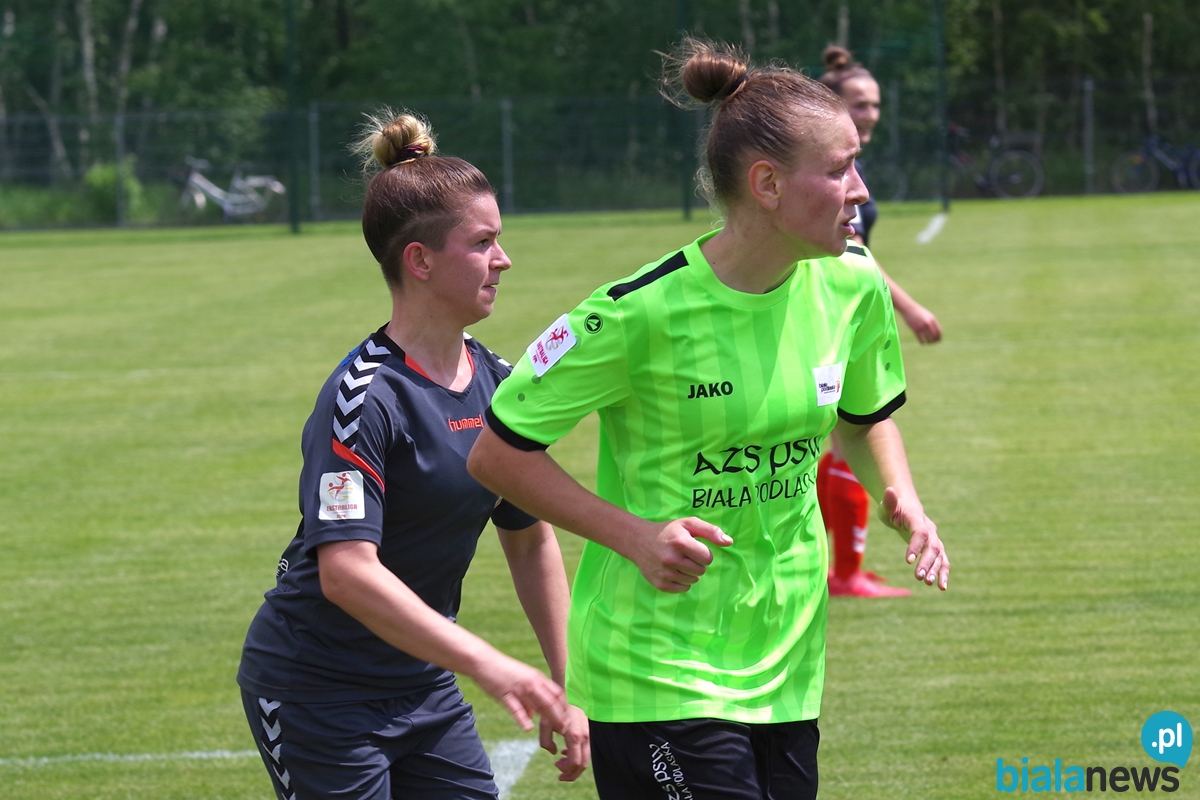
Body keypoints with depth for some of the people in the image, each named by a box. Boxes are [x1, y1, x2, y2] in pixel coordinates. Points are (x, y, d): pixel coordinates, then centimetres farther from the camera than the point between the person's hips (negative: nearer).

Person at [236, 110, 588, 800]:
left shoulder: (498, 383, 4)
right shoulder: (365, 395, -20)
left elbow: (531, 539, 14)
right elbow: (346, 570, -30)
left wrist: (563, 690, 9)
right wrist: (488, 665, -35)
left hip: (424, 685, 7)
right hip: (317, 691, -7)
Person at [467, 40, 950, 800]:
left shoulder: (853, 288, 0)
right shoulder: (642, 311, -18)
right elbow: (498, 453, -11)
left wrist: (901, 498, 1)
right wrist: (636, 536, -20)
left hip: (785, 667, 6)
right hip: (656, 673, -6)